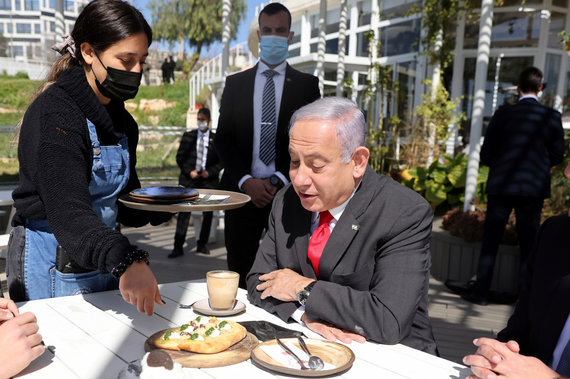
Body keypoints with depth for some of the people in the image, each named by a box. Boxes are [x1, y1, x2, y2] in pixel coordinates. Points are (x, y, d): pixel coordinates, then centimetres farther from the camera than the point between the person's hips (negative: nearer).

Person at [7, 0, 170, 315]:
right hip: (54, 266, -7)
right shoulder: (55, 112, -20)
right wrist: (125, 261, -48)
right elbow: (68, 212, -32)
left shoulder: (121, 120, 6)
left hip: (104, 261, 8)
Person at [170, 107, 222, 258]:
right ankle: (178, 247, 0)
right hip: (188, 179, 0)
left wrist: (210, 172, -8)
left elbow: (221, 161, 6)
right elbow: (179, 157, 8)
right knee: (184, 212, -4)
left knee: (208, 214, 6)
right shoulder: (188, 136, 7)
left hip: (208, 181, 0)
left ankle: (202, 244, 21)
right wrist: (189, 171, -6)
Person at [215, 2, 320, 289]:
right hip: (242, 191, 2)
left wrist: (279, 182, -11)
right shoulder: (235, 83, 11)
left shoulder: (306, 84, 6)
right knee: (240, 275, 6)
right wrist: (246, 182, -9)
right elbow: (223, 138, 5)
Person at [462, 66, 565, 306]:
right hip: (534, 187, 0)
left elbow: (486, 154, 0)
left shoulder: (503, 114, -3)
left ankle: (481, 292, 11)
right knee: (528, 244, 10)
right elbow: (557, 156, 5)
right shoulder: (552, 117, -2)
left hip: (500, 185, 0)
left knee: (490, 241, 8)